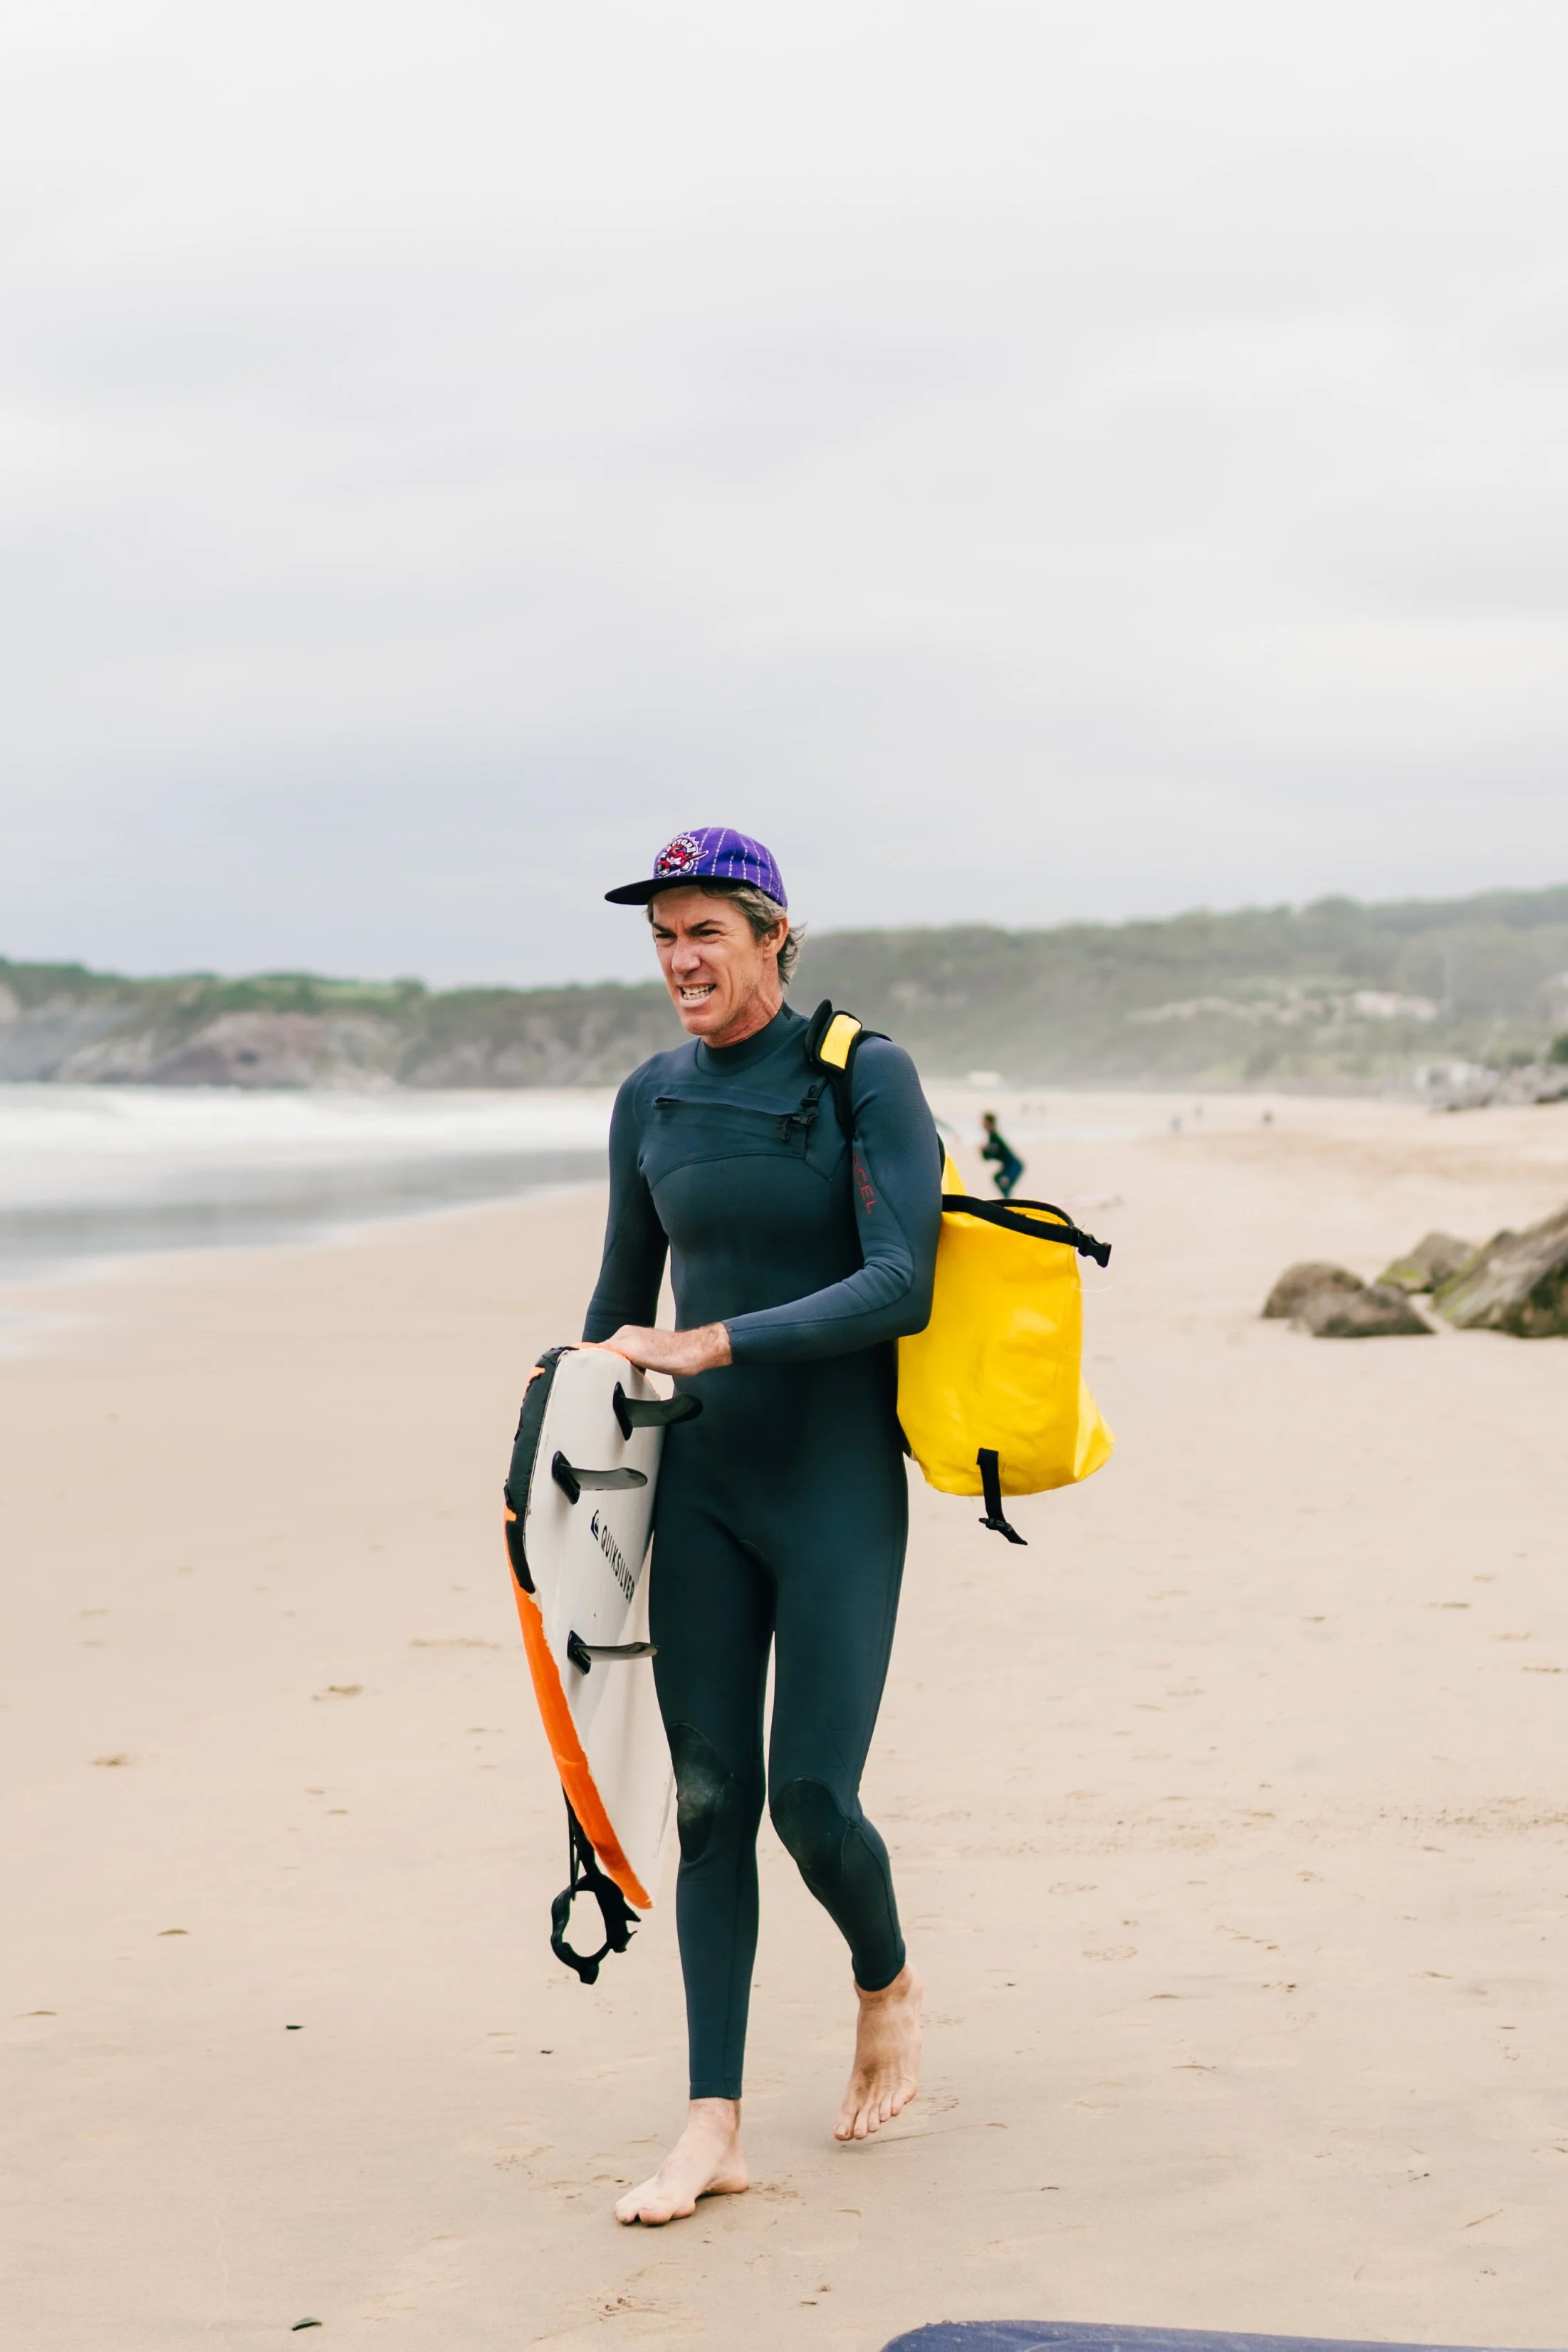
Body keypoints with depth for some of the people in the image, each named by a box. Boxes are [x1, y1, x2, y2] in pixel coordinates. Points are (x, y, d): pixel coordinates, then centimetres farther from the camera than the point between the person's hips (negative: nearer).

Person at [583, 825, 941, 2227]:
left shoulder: (866, 1080, -8)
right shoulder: (652, 1100, 7)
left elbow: (901, 1287, -18)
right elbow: (620, 1305, 18)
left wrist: (711, 1346, -23)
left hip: (838, 1485, -4)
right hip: (700, 1488, 4)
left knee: (813, 1802, -7)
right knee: (710, 1800, 2)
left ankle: (888, 1984, 25)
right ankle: (714, 2126, 5)